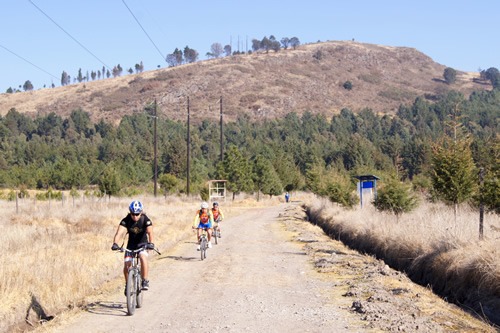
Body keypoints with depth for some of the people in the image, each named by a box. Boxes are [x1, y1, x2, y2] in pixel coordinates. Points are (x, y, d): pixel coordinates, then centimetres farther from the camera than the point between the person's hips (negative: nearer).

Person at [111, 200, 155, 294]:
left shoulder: (146, 220, -23)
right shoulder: (126, 220, -20)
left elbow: (150, 232, -36)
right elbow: (119, 232, -32)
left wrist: (151, 243, -56)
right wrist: (115, 243, -51)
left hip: (142, 244, -2)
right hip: (131, 245, 2)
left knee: (143, 258, -31)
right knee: (126, 264, -12)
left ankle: (145, 281, -19)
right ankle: (127, 284, 13)